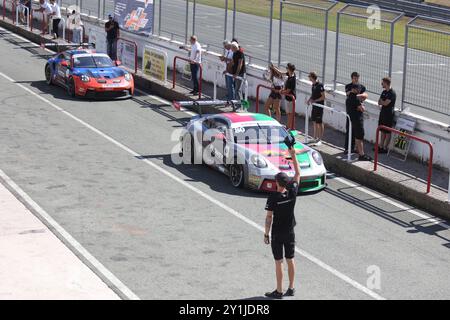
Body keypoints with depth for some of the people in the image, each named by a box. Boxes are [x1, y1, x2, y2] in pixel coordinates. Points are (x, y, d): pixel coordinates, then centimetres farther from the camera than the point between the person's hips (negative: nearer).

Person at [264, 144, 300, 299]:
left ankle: (279, 291, 8)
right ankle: (291, 288, 21)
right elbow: (298, 174, 6)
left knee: (279, 262, 2)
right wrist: (293, 155, 9)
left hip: (277, 234, -4)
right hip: (290, 233, 4)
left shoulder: (273, 197, -18)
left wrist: (266, 234, -5)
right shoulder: (292, 192, -7)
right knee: (290, 260, 13)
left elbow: (269, 217, -15)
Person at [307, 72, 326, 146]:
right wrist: (310, 99, 4)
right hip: (314, 105, 9)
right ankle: (315, 138, 25)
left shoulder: (320, 85, -18)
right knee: (314, 122, 15)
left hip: (319, 106, -9)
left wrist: (315, 100, -20)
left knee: (319, 123, -3)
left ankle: (320, 140, 2)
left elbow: (323, 97, -18)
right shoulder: (313, 85, 8)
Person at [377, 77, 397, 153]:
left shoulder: (392, 93, -17)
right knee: (382, 131, 13)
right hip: (383, 113, 8)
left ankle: (385, 148, 3)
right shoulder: (384, 92, 10)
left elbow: (385, 103, -21)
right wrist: (383, 102, -11)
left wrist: (381, 101, -2)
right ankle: (381, 146, 20)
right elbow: (379, 102, 10)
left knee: (387, 132, -1)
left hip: (389, 115, -8)